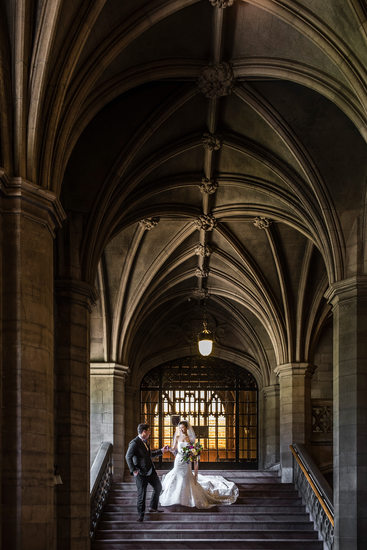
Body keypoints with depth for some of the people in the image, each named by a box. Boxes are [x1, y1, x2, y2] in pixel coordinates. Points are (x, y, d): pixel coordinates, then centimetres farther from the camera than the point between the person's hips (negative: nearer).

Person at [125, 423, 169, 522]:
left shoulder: (145, 441, 11)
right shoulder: (134, 443, -17)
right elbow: (128, 457, -21)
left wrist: (161, 451, 19)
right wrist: (133, 470, -23)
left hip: (150, 470, 8)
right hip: (141, 473, -8)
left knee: (158, 487, 15)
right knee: (141, 494, 1)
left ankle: (153, 507, 31)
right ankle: (141, 514, 15)